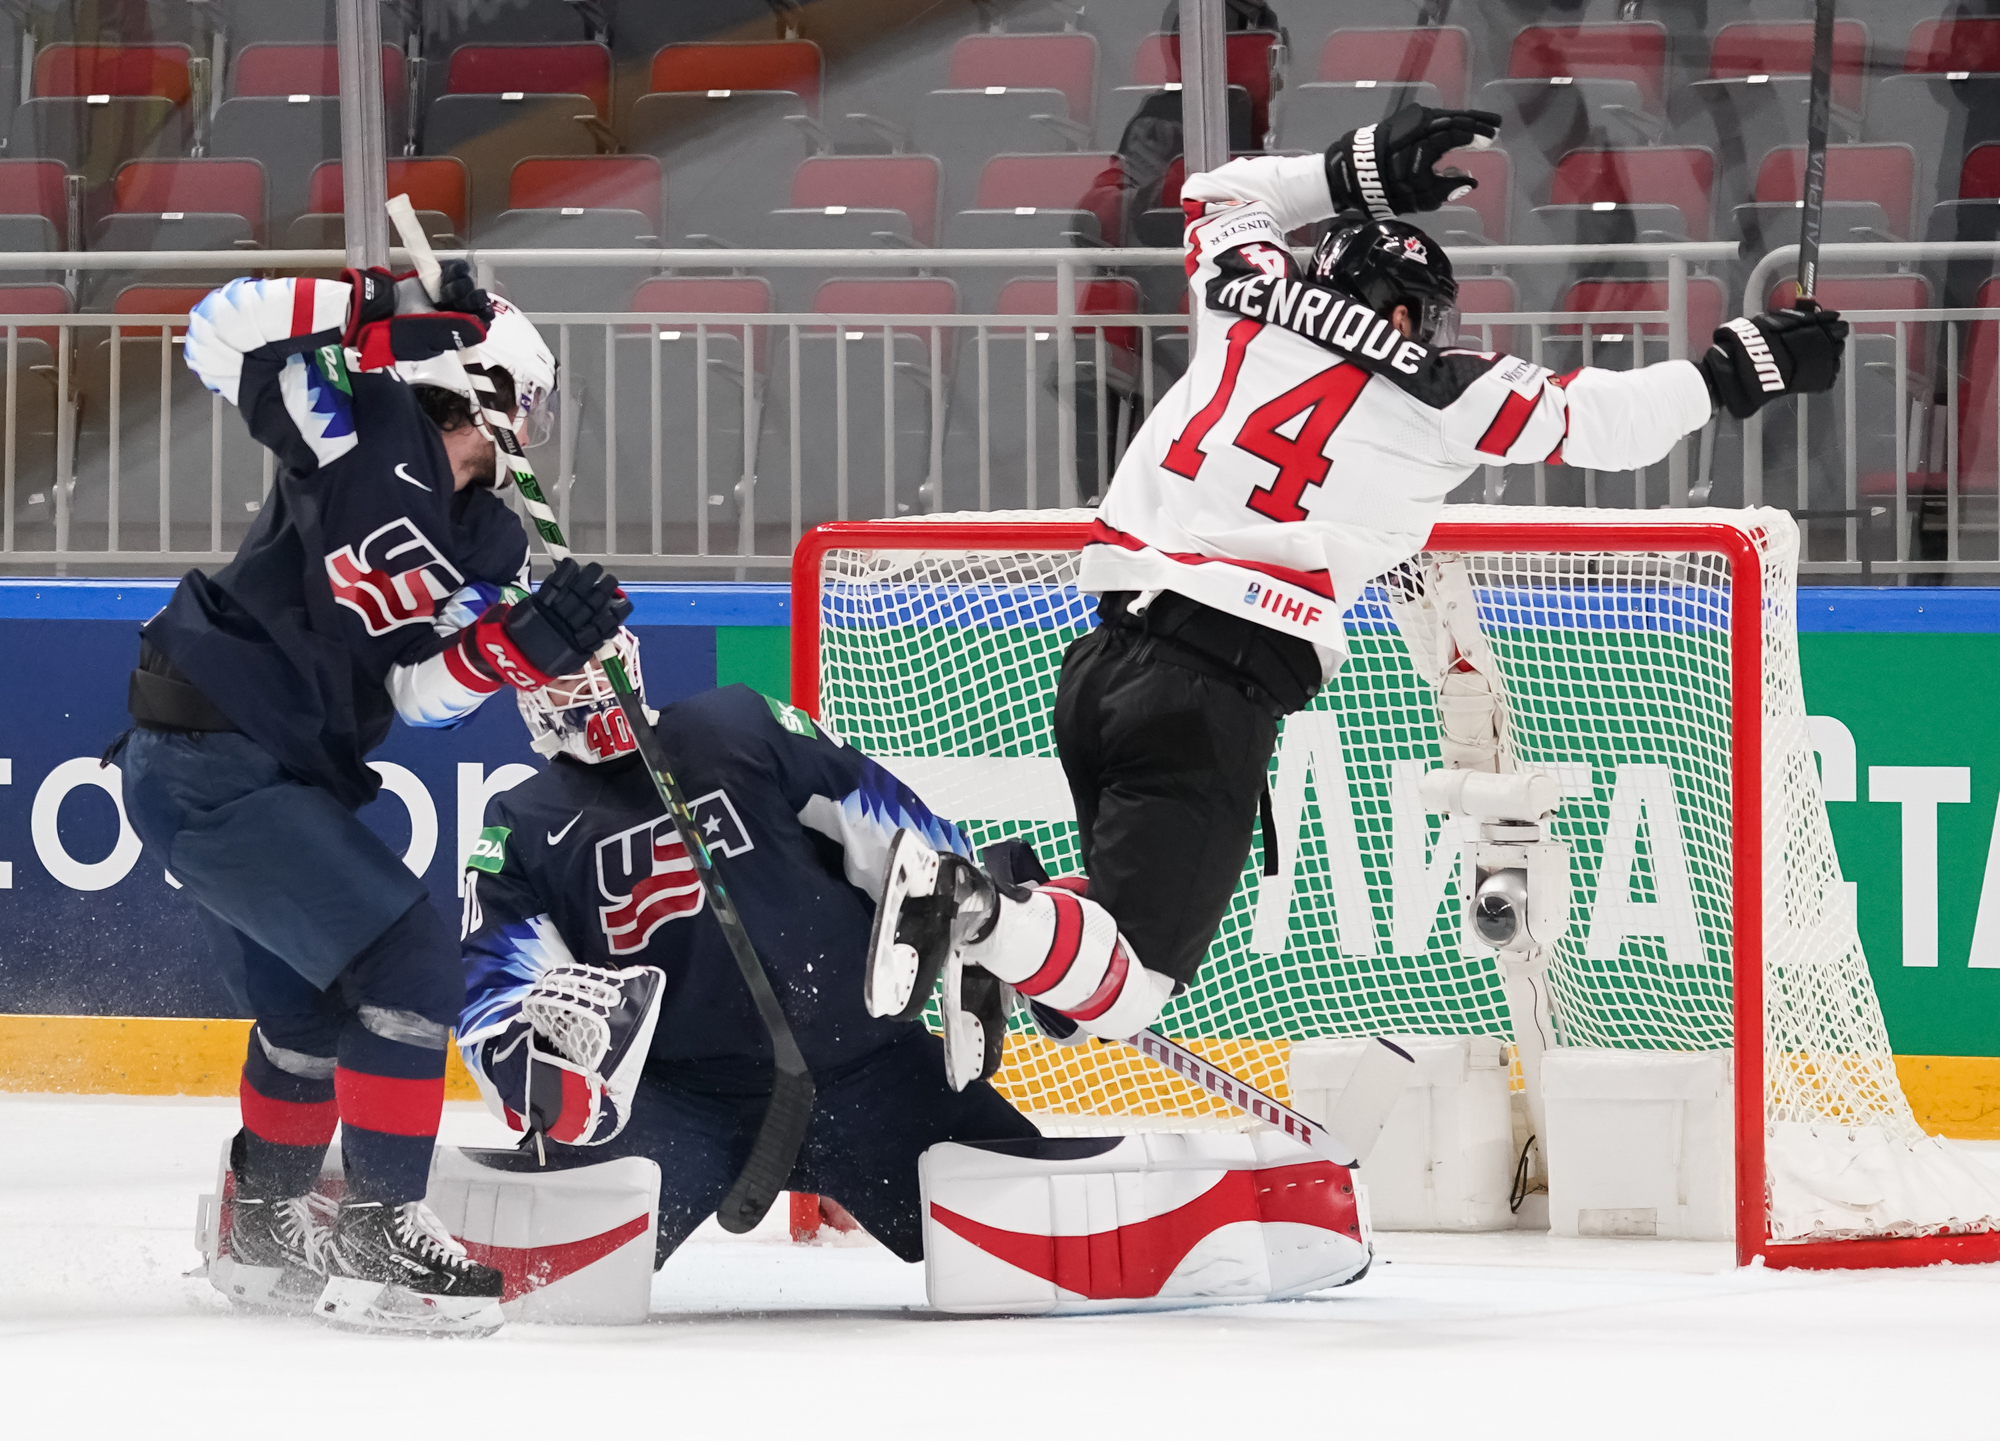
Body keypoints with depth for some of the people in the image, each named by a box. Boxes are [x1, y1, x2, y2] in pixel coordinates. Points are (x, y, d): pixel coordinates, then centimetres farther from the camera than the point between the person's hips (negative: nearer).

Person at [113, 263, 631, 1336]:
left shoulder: (487, 540, 11)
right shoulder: (367, 427, -10)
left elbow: (421, 689, -1)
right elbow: (225, 332, -16)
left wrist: (527, 643, -18)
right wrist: (381, 315, -20)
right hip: (214, 762, -10)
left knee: (309, 999, 26)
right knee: (407, 967, -13)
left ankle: (263, 1226, 43)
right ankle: (378, 1237, -11)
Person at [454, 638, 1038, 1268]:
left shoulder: (741, 727, 4)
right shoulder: (522, 829, 6)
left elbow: (894, 831, 6)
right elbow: (494, 988, -3)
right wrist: (536, 1041, -27)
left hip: (857, 1059, 1)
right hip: (677, 1093, -1)